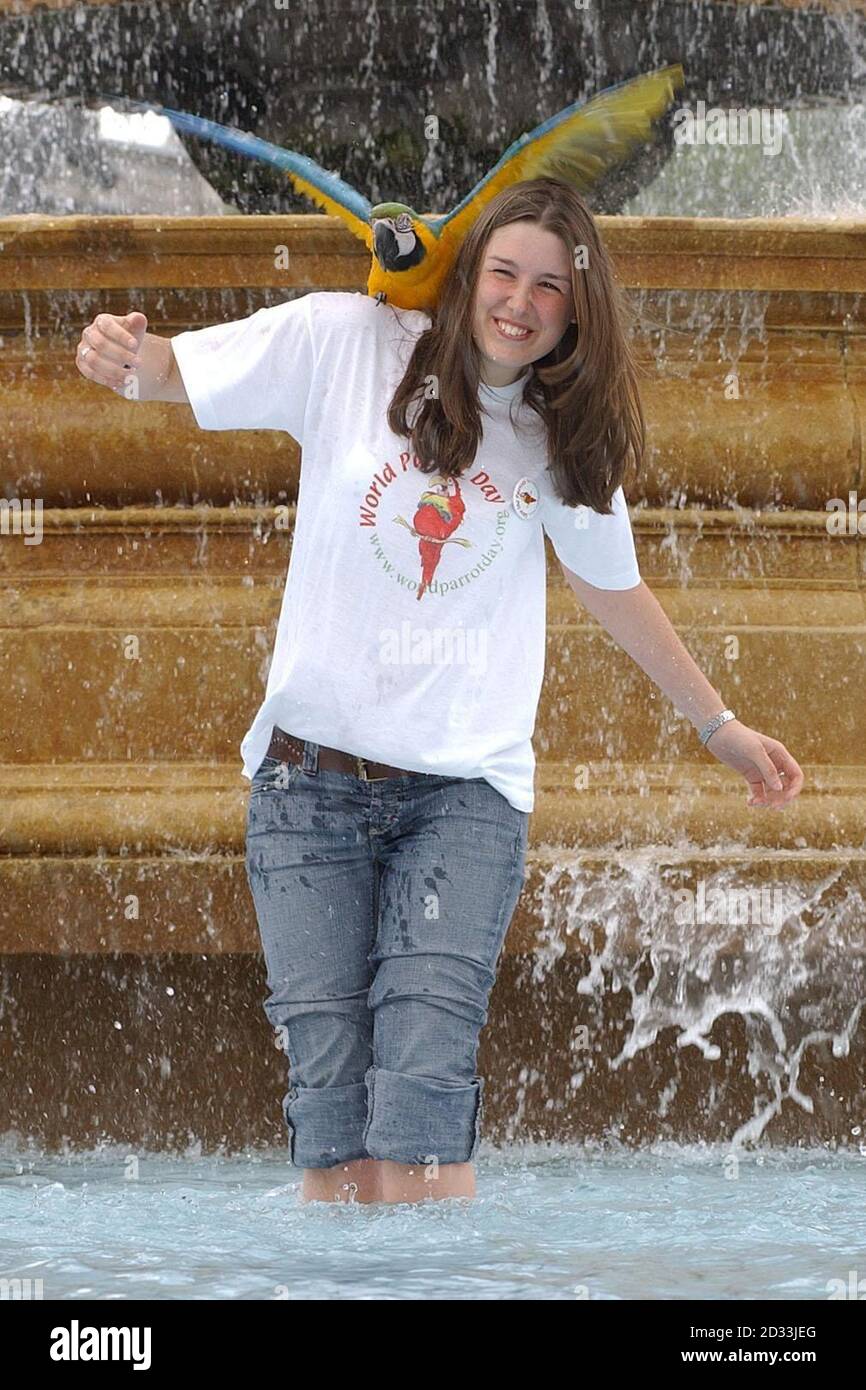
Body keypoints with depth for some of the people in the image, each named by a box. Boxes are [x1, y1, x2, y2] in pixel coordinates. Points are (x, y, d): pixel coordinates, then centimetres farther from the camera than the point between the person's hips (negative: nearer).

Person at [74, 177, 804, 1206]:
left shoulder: (568, 435, 8)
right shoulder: (345, 343, 0)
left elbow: (611, 588, 23)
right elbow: (174, 372, -1)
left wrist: (721, 726, 32)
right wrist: (122, 355, -25)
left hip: (466, 786, 1)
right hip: (312, 775, 0)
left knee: (424, 1076, -16)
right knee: (330, 1086, -6)